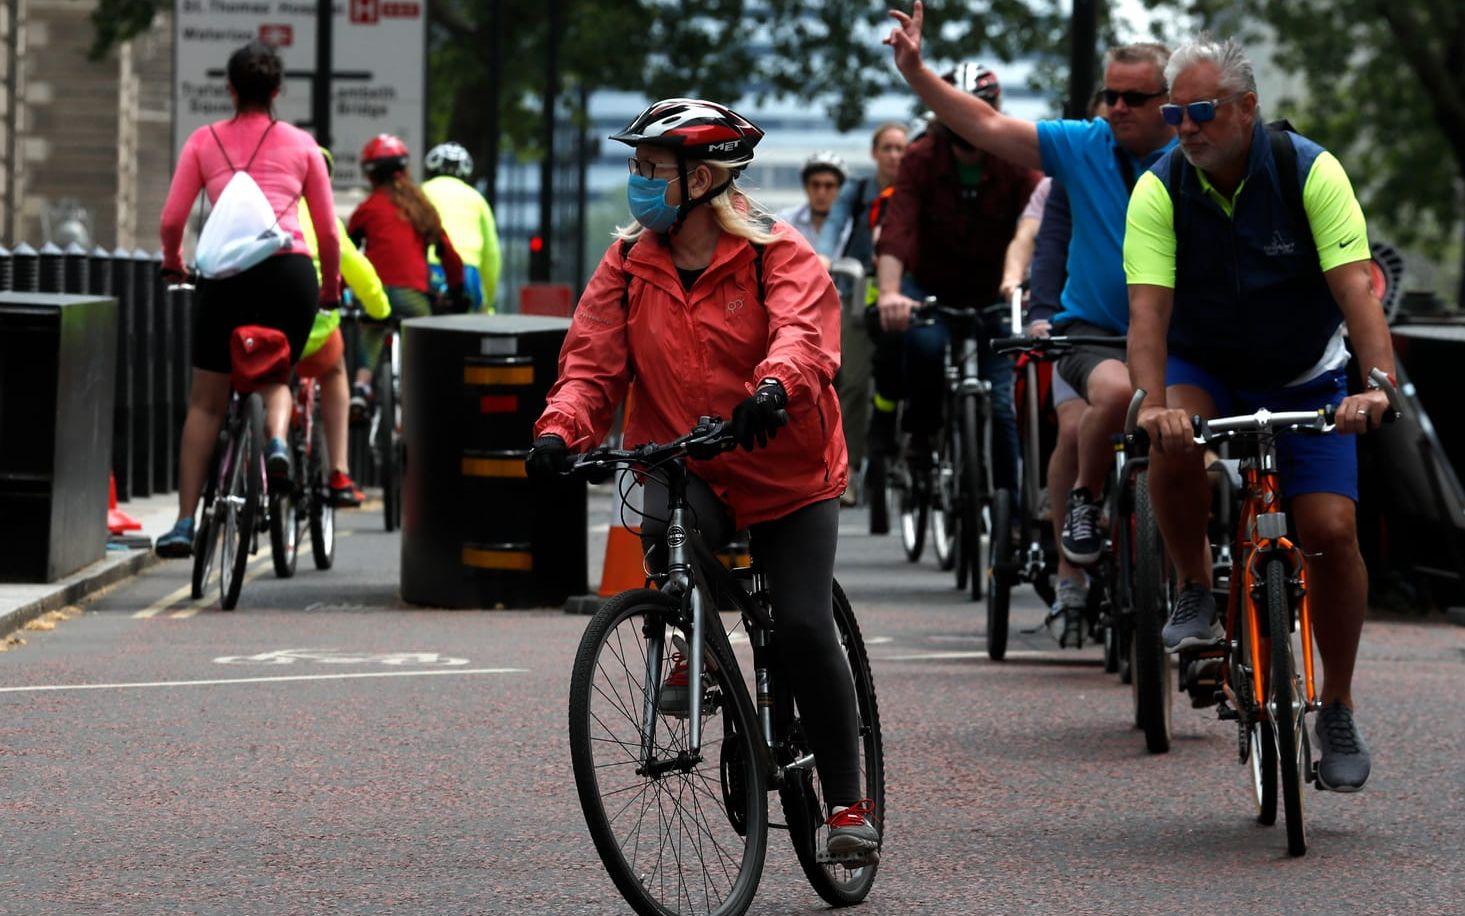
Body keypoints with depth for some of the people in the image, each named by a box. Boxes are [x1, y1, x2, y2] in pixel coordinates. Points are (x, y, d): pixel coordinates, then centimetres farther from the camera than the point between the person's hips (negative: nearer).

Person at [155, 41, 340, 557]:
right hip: (291, 270, 1)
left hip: (226, 272, 0)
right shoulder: (300, 144, 14)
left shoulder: (205, 141, 13)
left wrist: (172, 263, 26)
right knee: (276, 374, 24)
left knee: (206, 403, 9)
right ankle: (276, 438, -9)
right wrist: (330, 291, 29)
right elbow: (329, 232, 14)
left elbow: (172, 220, 6)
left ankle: (185, 521, 4)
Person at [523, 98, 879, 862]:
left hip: (786, 472, -3)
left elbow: (804, 333, -27)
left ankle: (847, 800, 3)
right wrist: (560, 429, -23)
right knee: (667, 530, -33)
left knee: (805, 628, -13)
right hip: (682, 463, 3)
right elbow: (592, 362, -2)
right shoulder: (628, 265, 4)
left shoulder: (777, 255, -9)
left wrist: (773, 387, -50)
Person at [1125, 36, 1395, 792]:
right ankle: (1195, 594, -10)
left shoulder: (1309, 172, -20)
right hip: (1204, 368, 0)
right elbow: (1148, 307, -26)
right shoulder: (1159, 190, -17)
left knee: (1332, 529, -15)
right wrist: (1152, 403, -43)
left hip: (1304, 376, 0)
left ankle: (1337, 709, 2)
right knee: (1172, 442, -34)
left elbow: (1355, 286, -29)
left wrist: (1380, 383, -44)